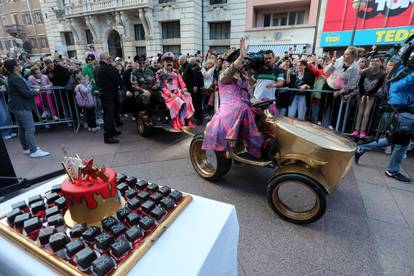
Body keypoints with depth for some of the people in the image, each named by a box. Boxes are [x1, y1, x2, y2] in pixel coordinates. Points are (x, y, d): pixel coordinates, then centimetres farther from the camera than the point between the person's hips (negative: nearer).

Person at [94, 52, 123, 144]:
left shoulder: (96, 69, 9)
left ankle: (112, 131, 32)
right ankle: (107, 136, -3)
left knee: (108, 113, 18)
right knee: (109, 114, -6)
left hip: (102, 93, 9)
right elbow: (118, 81, -16)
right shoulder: (109, 68, -18)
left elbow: (97, 81, 18)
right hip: (109, 94, -9)